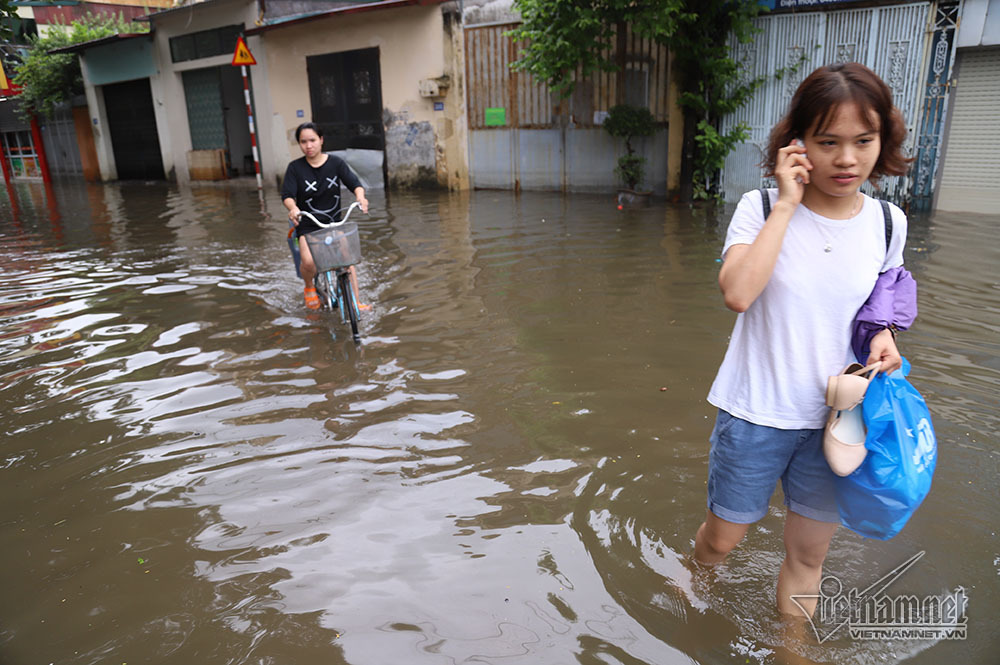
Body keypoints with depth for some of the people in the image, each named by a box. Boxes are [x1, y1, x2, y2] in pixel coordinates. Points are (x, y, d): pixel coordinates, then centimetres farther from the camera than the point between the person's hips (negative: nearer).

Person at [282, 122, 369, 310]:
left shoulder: (335, 162, 1)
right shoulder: (295, 167, -3)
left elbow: (354, 183, -9)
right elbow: (287, 195, -11)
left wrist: (360, 197, -32)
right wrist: (293, 208, -34)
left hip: (334, 222, 1)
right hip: (308, 225, -1)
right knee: (309, 262, -26)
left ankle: (356, 302, -7)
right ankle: (309, 287, 8)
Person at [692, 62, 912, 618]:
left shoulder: (887, 223, 0)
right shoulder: (761, 207, -11)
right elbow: (737, 293, -28)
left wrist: (883, 338, -6)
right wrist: (787, 204, -24)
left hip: (836, 416, 3)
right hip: (755, 412, -2)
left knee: (808, 556, 17)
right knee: (723, 536, 14)